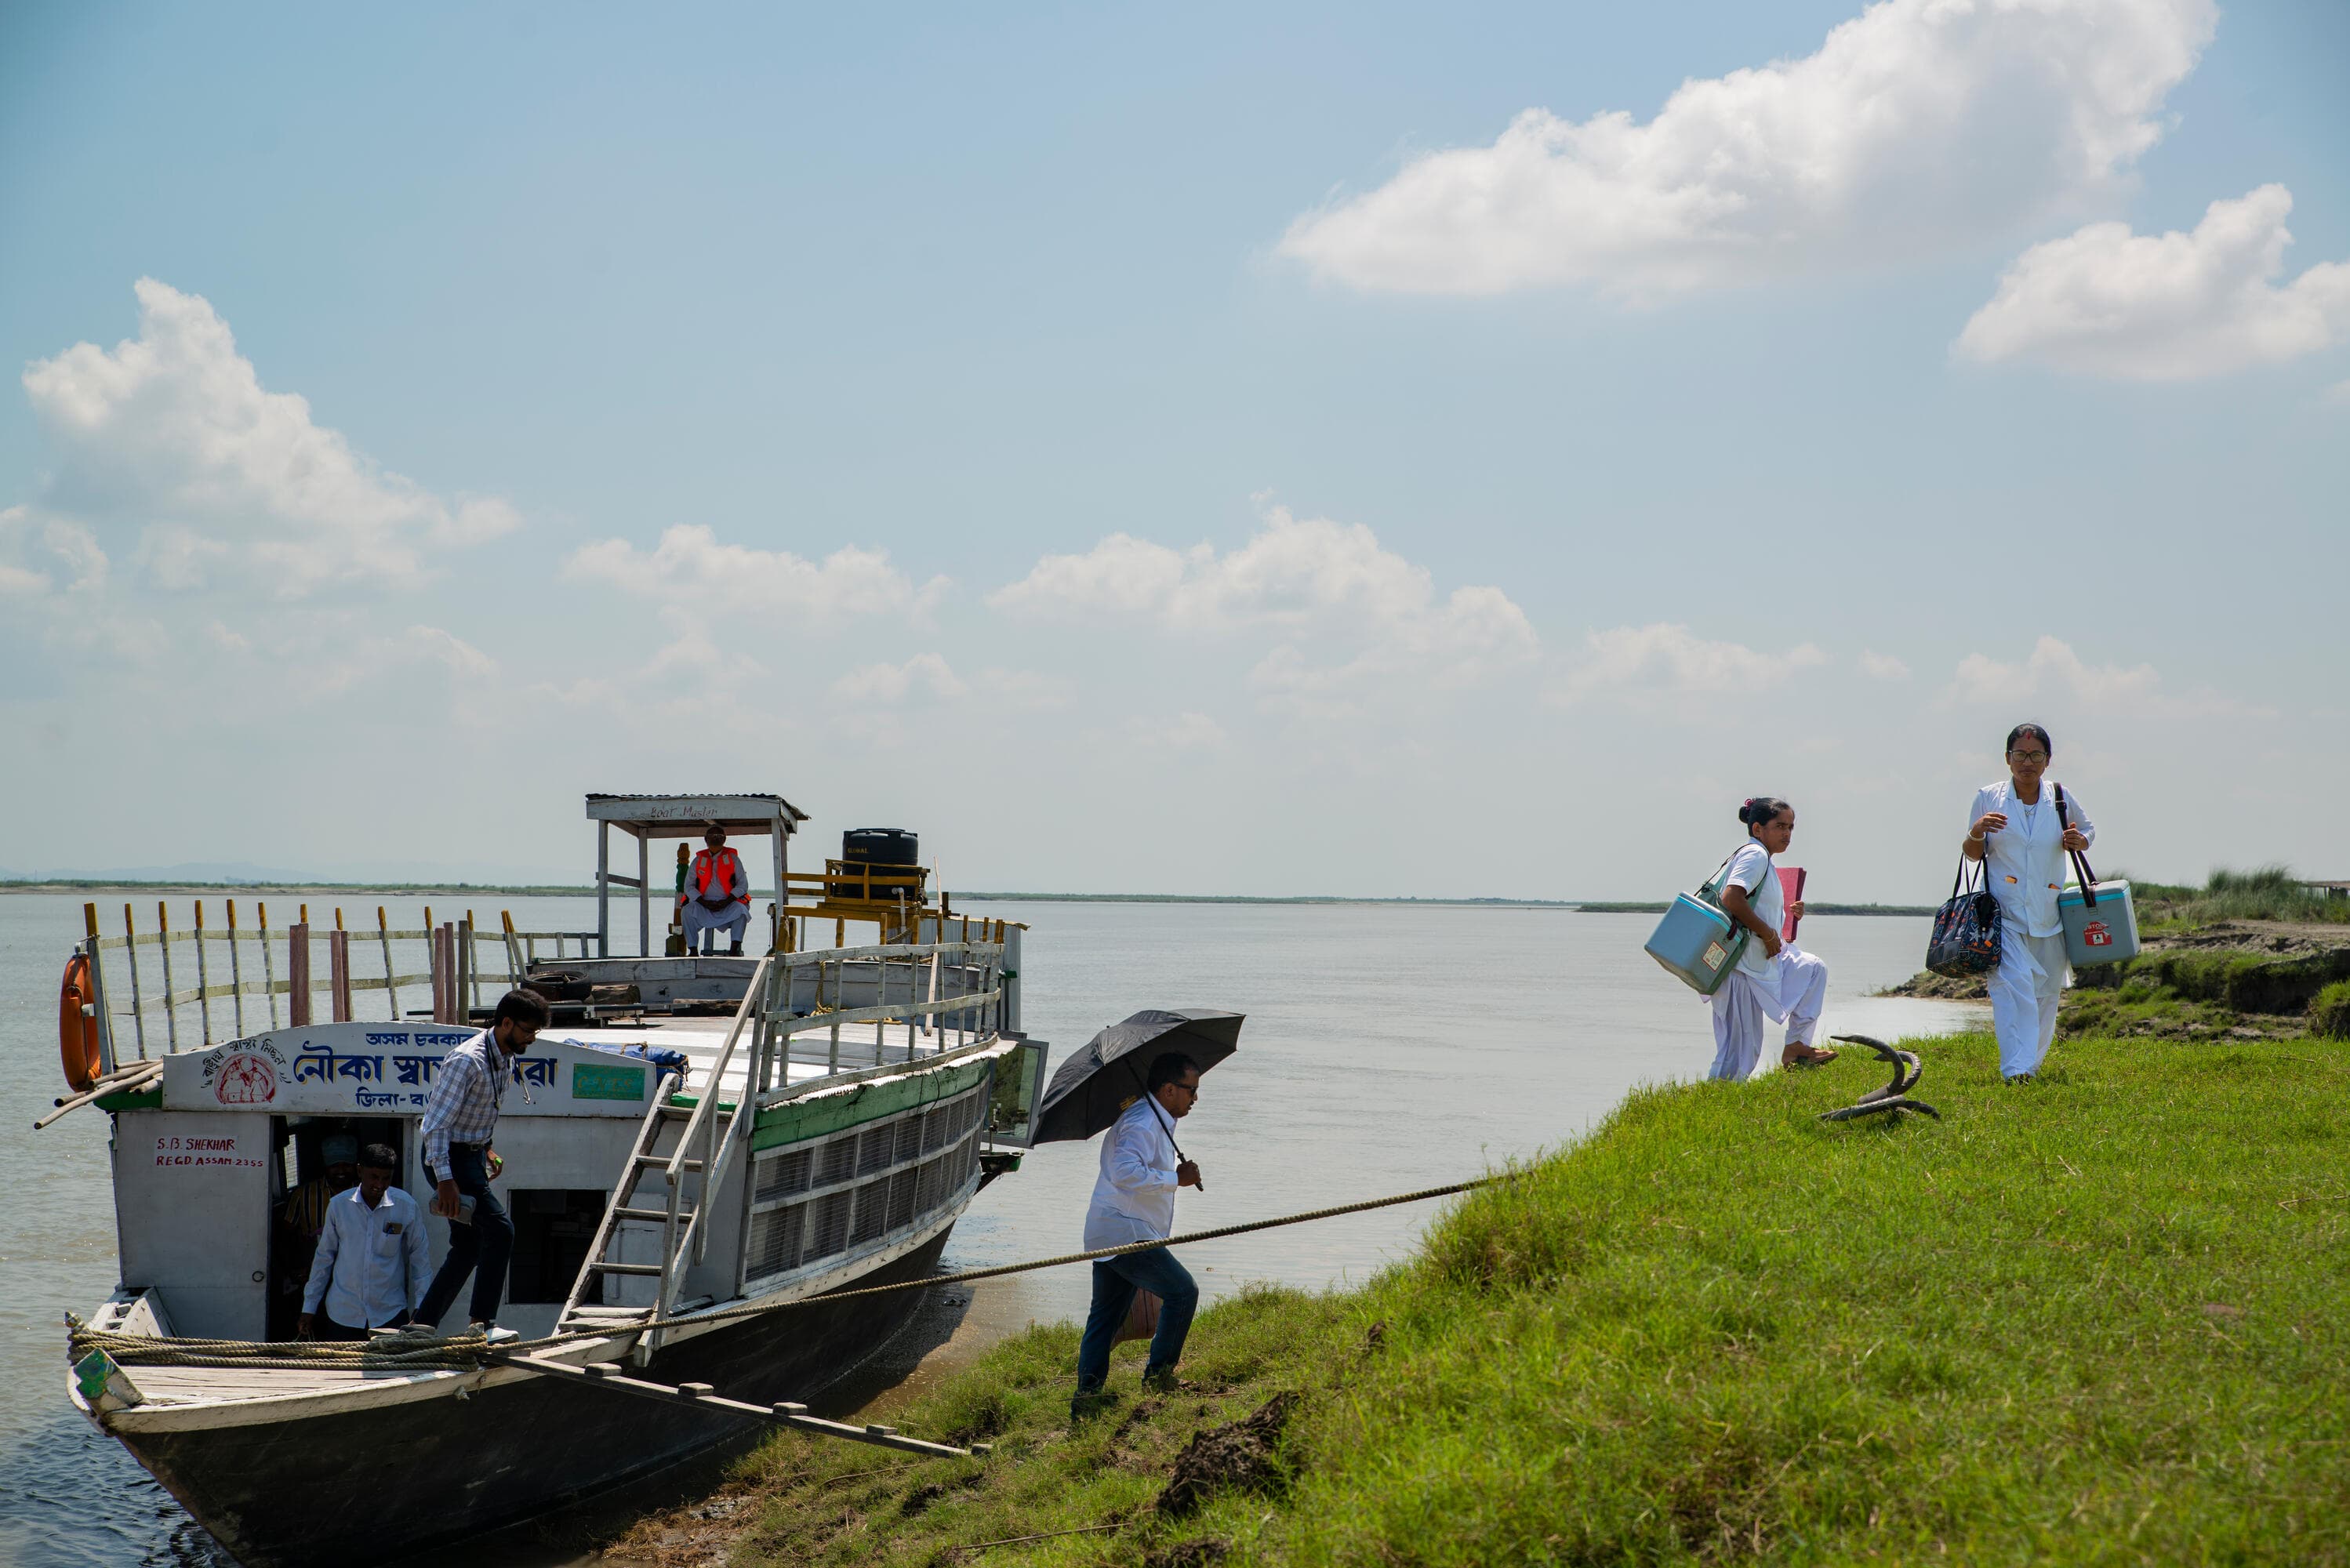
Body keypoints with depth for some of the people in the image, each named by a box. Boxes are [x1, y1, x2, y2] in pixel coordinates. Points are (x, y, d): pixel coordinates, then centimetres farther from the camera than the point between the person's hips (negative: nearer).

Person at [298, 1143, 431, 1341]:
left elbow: (420, 1257, 6)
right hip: (343, 1314, 1)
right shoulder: (339, 1206, 0)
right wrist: (309, 1308, 11)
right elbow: (324, 1257, 9)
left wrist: (420, 1307, 1)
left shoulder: (407, 1206, -3)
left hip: (391, 1313, -1)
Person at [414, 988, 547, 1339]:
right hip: (450, 1158, -10)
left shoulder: (506, 1059, 7)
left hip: (473, 1155, 10)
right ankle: (482, 1323, -14)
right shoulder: (466, 1060, -22)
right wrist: (445, 1180, -28)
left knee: (467, 1248, 10)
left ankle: (422, 1325, 18)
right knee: (499, 1230, -18)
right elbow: (436, 1123, -24)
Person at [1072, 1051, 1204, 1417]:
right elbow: (1125, 1173, -33)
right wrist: (1176, 1178, -25)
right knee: (1182, 1292, -12)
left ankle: (1087, 1394, 12)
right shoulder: (1143, 1124, -19)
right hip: (1125, 1232, -11)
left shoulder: (1155, 1120, 16)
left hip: (1107, 1233, 11)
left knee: (1106, 1312, 12)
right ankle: (1158, 1375, -5)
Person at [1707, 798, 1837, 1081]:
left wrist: (1788, 915, 11)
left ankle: (1797, 1046, 19)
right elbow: (1731, 898, -28)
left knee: (1814, 969, 24)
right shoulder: (1755, 854, -11)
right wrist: (1768, 933, -19)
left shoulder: (1760, 858, 19)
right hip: (1741, 966, -10)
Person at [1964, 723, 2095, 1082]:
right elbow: (1973, 854, 8)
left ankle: (2032, 1063, 26)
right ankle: (2015, 1068, -27)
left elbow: (2089, 829, 22)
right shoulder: (1988, 797, 2)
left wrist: (2079, 841, -2)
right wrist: (1976, 832, -15)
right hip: (2004, 913, -3)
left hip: (2049, 915, 3)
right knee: (2012, 984, -19)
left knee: (2046, 991, 8)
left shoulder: (2061, 798, 5)